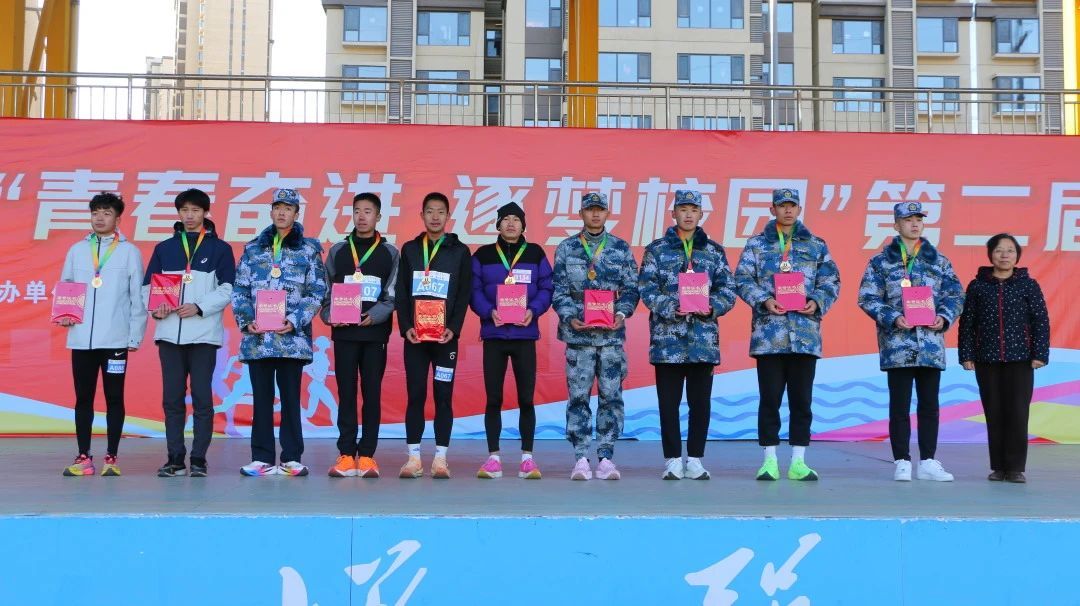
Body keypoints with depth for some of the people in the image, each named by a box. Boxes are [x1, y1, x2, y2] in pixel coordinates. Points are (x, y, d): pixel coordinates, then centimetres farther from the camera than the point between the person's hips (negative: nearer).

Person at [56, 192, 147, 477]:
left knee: (114, 397, 3)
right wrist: (63, 314, -5)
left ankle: (111, 458, 10)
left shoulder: (130, 252, 2)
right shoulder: (77, 250, 11)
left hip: (116, 338, -3)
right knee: (83, 397, 6)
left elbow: (137, 296, 1)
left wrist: (135, 335, -3)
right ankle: (83, 458, 14)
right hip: (81, 338, 3)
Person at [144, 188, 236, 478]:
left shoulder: (219, 249, 6)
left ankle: (199, 459, 4)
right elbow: (148, 286, 11)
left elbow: (227, 289, -2)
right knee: (172, 398, 4)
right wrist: (155, 307, -8)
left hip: (204, 333, -3)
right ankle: (175, 458, 11)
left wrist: (199, 307, -14)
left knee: (202, 397, -2)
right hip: (169, 333, 3)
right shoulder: (164, 248, 15)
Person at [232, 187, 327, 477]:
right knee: (261, 398, 5)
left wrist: (295, 320, -11)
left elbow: (317, 292, 1)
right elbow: (239, 290, 10)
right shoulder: (253, 249, 13)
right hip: (257, 337, 2)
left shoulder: (309, 249, 6)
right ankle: (262, 458, 11)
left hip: (292, 336, -2)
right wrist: (245, 320, -5)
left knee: (291, 397, 1)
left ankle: (292, 458, 8)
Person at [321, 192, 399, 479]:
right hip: (344, 333, 1)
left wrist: (374, 315, -14)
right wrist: (328, 315, -8)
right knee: (346, 393, 1)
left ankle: (366, 455, 5)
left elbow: (393, 295, 1)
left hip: (375, 333, -1)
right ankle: (346, 455, 4)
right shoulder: (337, 251, 12)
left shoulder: (390, 253, 8)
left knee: (372, 393, 1)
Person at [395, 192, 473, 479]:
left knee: (444, 396, 0)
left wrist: (454, 328, -10)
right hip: (414, 335, 1)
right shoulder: (410, 249, 11)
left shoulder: (460, 251, 6)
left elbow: (464, 295, 2)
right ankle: (413, 458, 7)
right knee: (415, 395, 2)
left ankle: (440, 458, 5)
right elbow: (401, 293, 7)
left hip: (445, 335, -1)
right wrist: (406, 326, -5)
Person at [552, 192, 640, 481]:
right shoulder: (566, 248, 7)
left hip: (612, 334, 1)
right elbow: (559, 290, 4)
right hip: (578, 334, -1)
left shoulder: (621, 248, 9)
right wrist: (570, 317, -11)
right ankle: (581, 457, 5)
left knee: (611, 396, 1)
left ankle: (606, 457, 9)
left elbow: (631, 288, 7)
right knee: (578, 396, -1)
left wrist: (622, 313, -9)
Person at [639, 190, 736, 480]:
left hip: (704, 336, 2)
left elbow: (728, 290, 7)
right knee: (669, 402, 2)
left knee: (701, 401, 5)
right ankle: (673, 460, 11)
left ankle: (695, 460, 14)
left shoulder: (714, 251, 12)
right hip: (667, 337, -2)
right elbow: (647, 289, -3)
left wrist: (711, 307, -12)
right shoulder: (656, 250, 6)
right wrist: (672, 308, -17)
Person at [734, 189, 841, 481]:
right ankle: (770, 460, 8)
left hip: (805, 333, 2)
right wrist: (763, 300, -13)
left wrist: (817, 302, -8)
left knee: (802, 399, 4)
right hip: (768, 332, -1)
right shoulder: (757, 244, 9)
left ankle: (798, 462, 11)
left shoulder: (816, 245, 13)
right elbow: (742, 278, 2)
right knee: (770, 398, 1)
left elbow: (831, 281, 10)